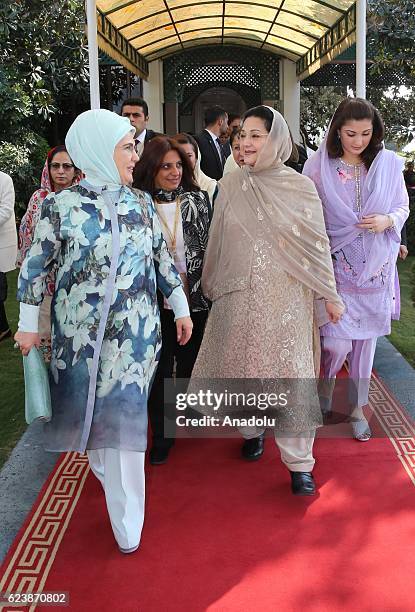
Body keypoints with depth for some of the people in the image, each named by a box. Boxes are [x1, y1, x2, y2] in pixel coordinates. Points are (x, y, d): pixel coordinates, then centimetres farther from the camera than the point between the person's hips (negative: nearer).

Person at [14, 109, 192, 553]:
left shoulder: (141, 203, 2)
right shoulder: (61, 206, -8)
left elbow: (162, 258, 10)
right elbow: (35, 266, -1)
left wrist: (181, 308, 12)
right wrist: (28, 324, 2)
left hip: (135, 331, 2)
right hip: (80, 331, -1)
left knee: (125, 414, 3)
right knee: (87, 405, 14)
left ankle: (127, 523, 16)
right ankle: (102, 466, 44)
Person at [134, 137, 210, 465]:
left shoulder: (197, 198, 0)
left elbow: (209, 246, 4)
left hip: (194, 299, 2)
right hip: (155, 303, -1)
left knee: (190, 364, 16)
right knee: (159, 370, 6)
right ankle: (162, 435, 23)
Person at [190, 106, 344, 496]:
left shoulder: (300, 187, -3)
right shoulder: (230, 184, 3)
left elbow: (316, 244, 1)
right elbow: (217, 241, 10)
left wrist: (329, 294, 3)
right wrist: (210, 286, 15)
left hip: (285, 296, -2)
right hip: (238, 294, 3)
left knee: (290, 372, -1)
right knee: (241, 365, 11)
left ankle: (299, 463, 10)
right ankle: (252, 430, 37)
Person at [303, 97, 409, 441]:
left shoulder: (389, 163, 0)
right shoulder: (318, 166, -5)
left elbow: (403, 207, 8)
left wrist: (387, 221, -14)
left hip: (375, 267, 3)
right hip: (335, 265, -2)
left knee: (366, 338, 11)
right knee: (336, 344, -7)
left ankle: (358, 408, 30)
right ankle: (327, 383, 29)